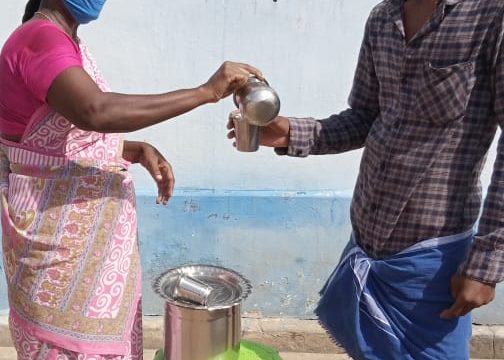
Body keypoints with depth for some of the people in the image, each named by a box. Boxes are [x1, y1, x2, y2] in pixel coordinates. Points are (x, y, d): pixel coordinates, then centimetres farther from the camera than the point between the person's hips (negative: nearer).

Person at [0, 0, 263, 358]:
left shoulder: (65, 43, 13)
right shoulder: (40, 39, -18)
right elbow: (96, 111, -37)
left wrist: (140, 150, -1)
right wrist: (206, 92, -32)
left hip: (88, 228, 9)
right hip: (56, 232, -9)